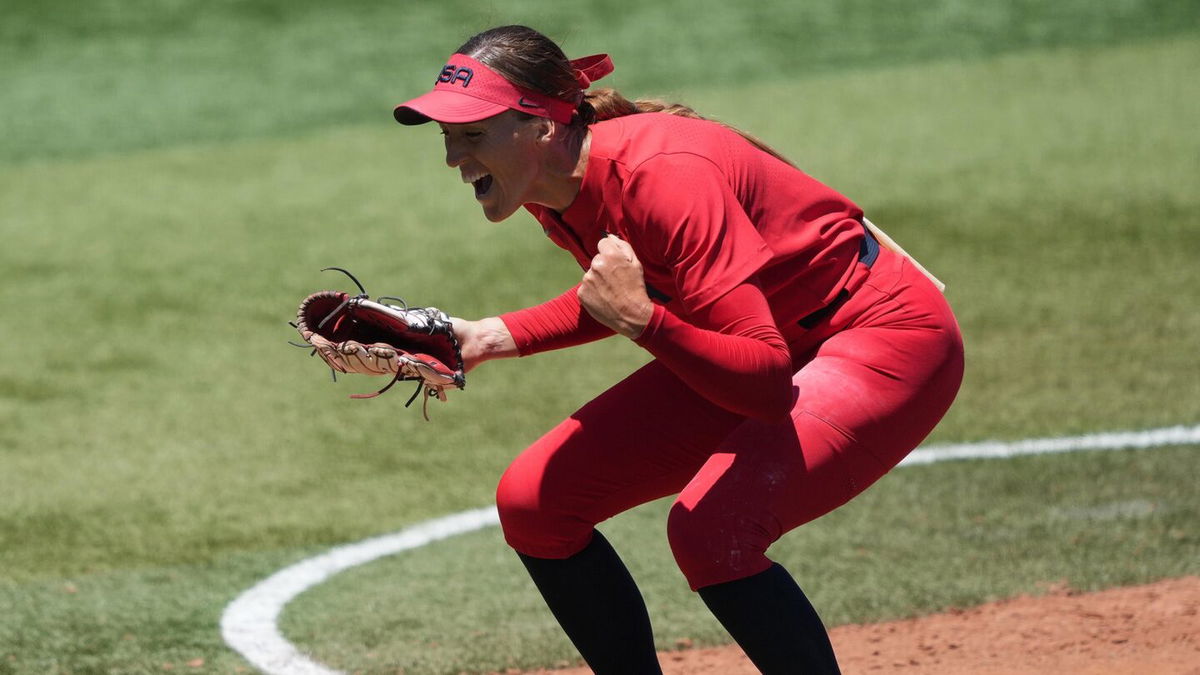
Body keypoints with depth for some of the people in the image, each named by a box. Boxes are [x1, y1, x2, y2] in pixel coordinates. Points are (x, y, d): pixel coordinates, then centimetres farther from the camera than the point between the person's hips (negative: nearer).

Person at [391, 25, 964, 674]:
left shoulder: (662, 176, -32)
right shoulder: (549, 185, -7)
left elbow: (768, 384, -34)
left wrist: (640, 320, -46)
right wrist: (495, 336, 4)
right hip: (763, 346, 9)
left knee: (708, 528, -32)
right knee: (533, 501, 4)